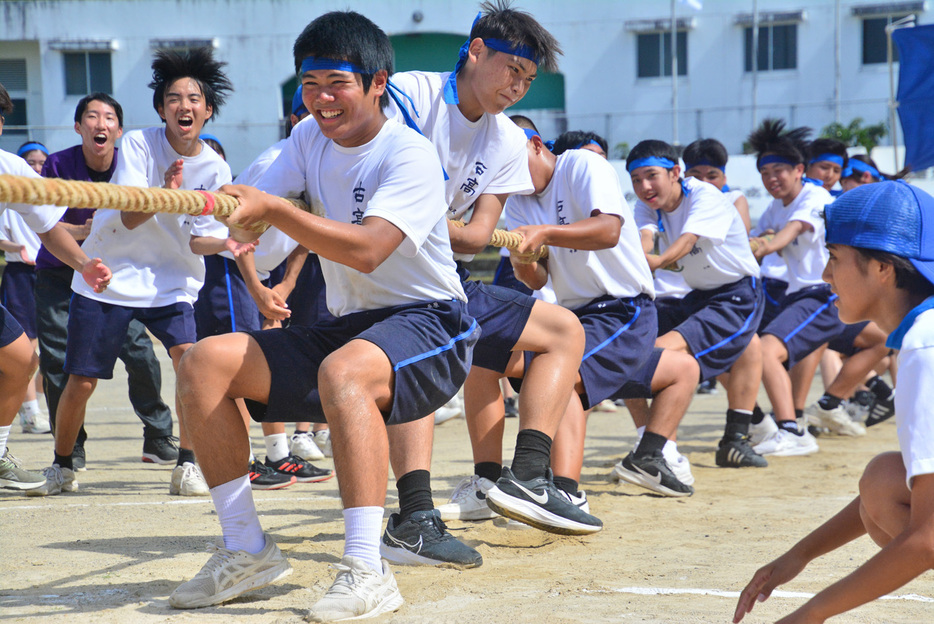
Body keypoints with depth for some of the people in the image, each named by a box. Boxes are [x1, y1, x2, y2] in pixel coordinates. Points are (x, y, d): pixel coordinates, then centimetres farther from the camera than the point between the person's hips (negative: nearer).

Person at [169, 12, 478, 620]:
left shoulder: (411, 155, -15)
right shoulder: (310, 137, 9)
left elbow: (365, 250, -29)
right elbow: (260, 212, -2)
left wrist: (270, 207, -35)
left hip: (429, 324, -8)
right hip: (345, 328, 8)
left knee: (343, 370, -40)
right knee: (204, 363, -7)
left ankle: (366, 571, -41)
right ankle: (248, 551, -1)